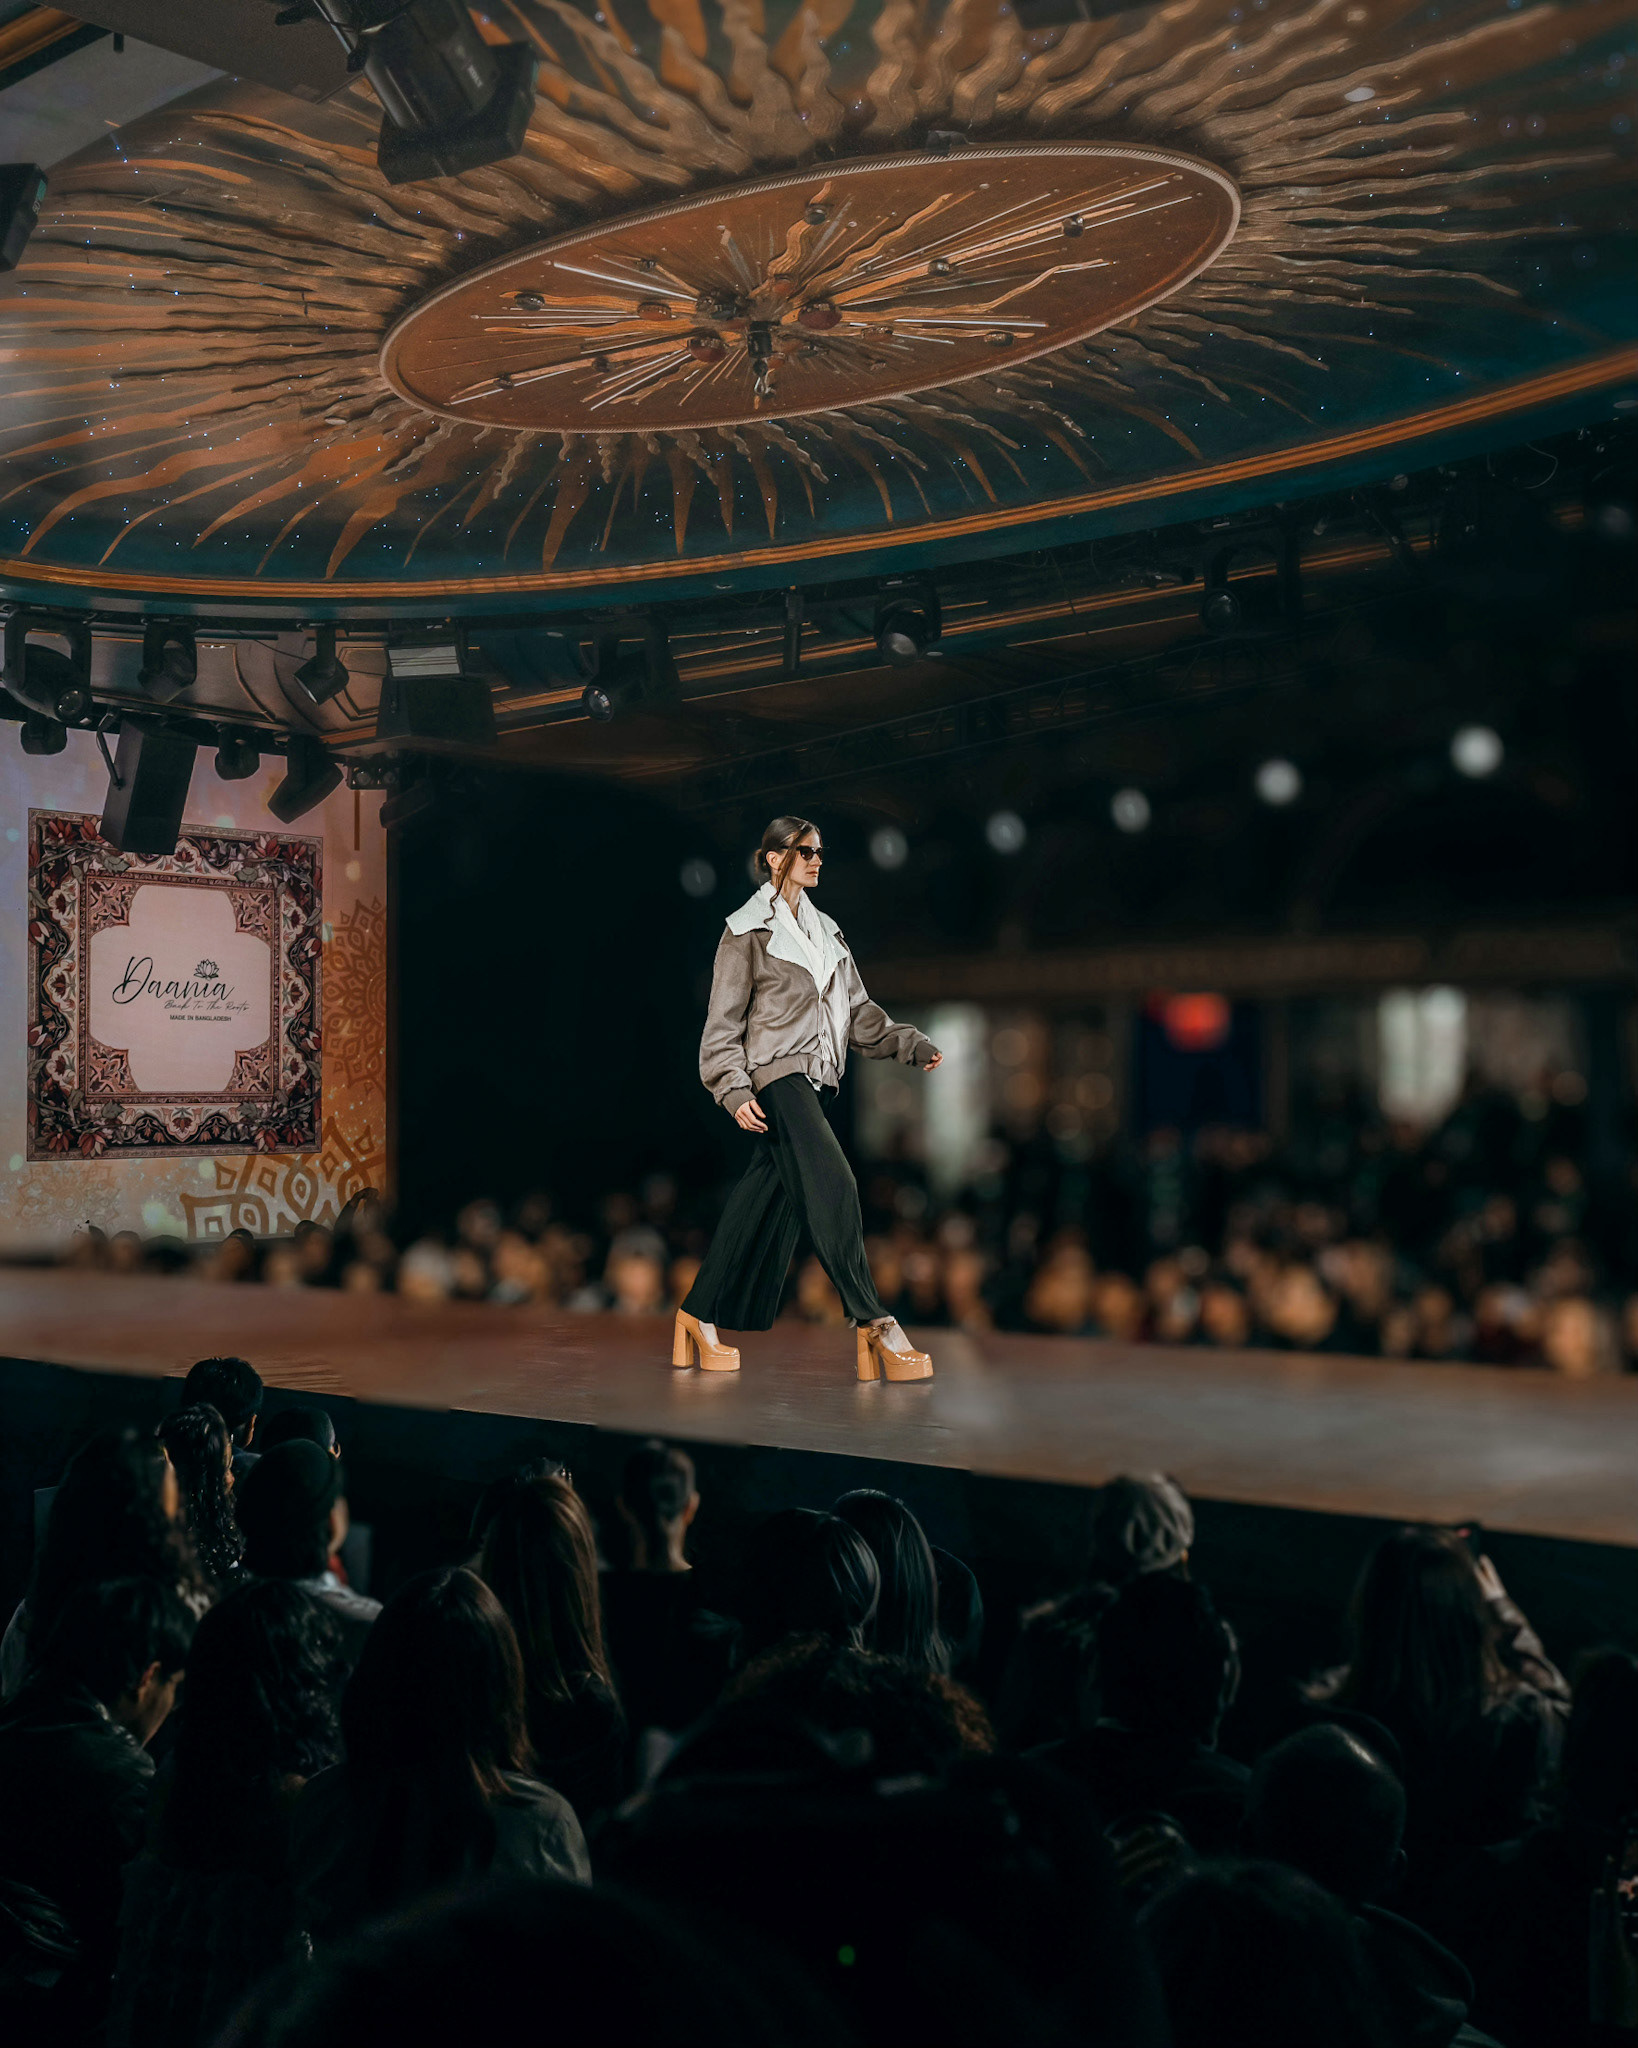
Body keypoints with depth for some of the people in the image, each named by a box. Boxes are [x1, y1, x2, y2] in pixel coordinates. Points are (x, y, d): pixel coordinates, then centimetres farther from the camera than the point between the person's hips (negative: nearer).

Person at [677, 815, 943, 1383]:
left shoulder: (825, 931, 20)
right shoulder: (748, 932, -1)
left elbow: (857, 1009, 20)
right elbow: (723, 1023, -3)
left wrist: (912, 1044, 8)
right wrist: (734, 1088, -14)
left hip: (817, 1078, 7)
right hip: (776, 1073, -7)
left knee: (765, 1200, 6)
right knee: (832, 1183, -20)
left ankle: (701, 1317, 15)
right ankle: (874, 1325, -23)